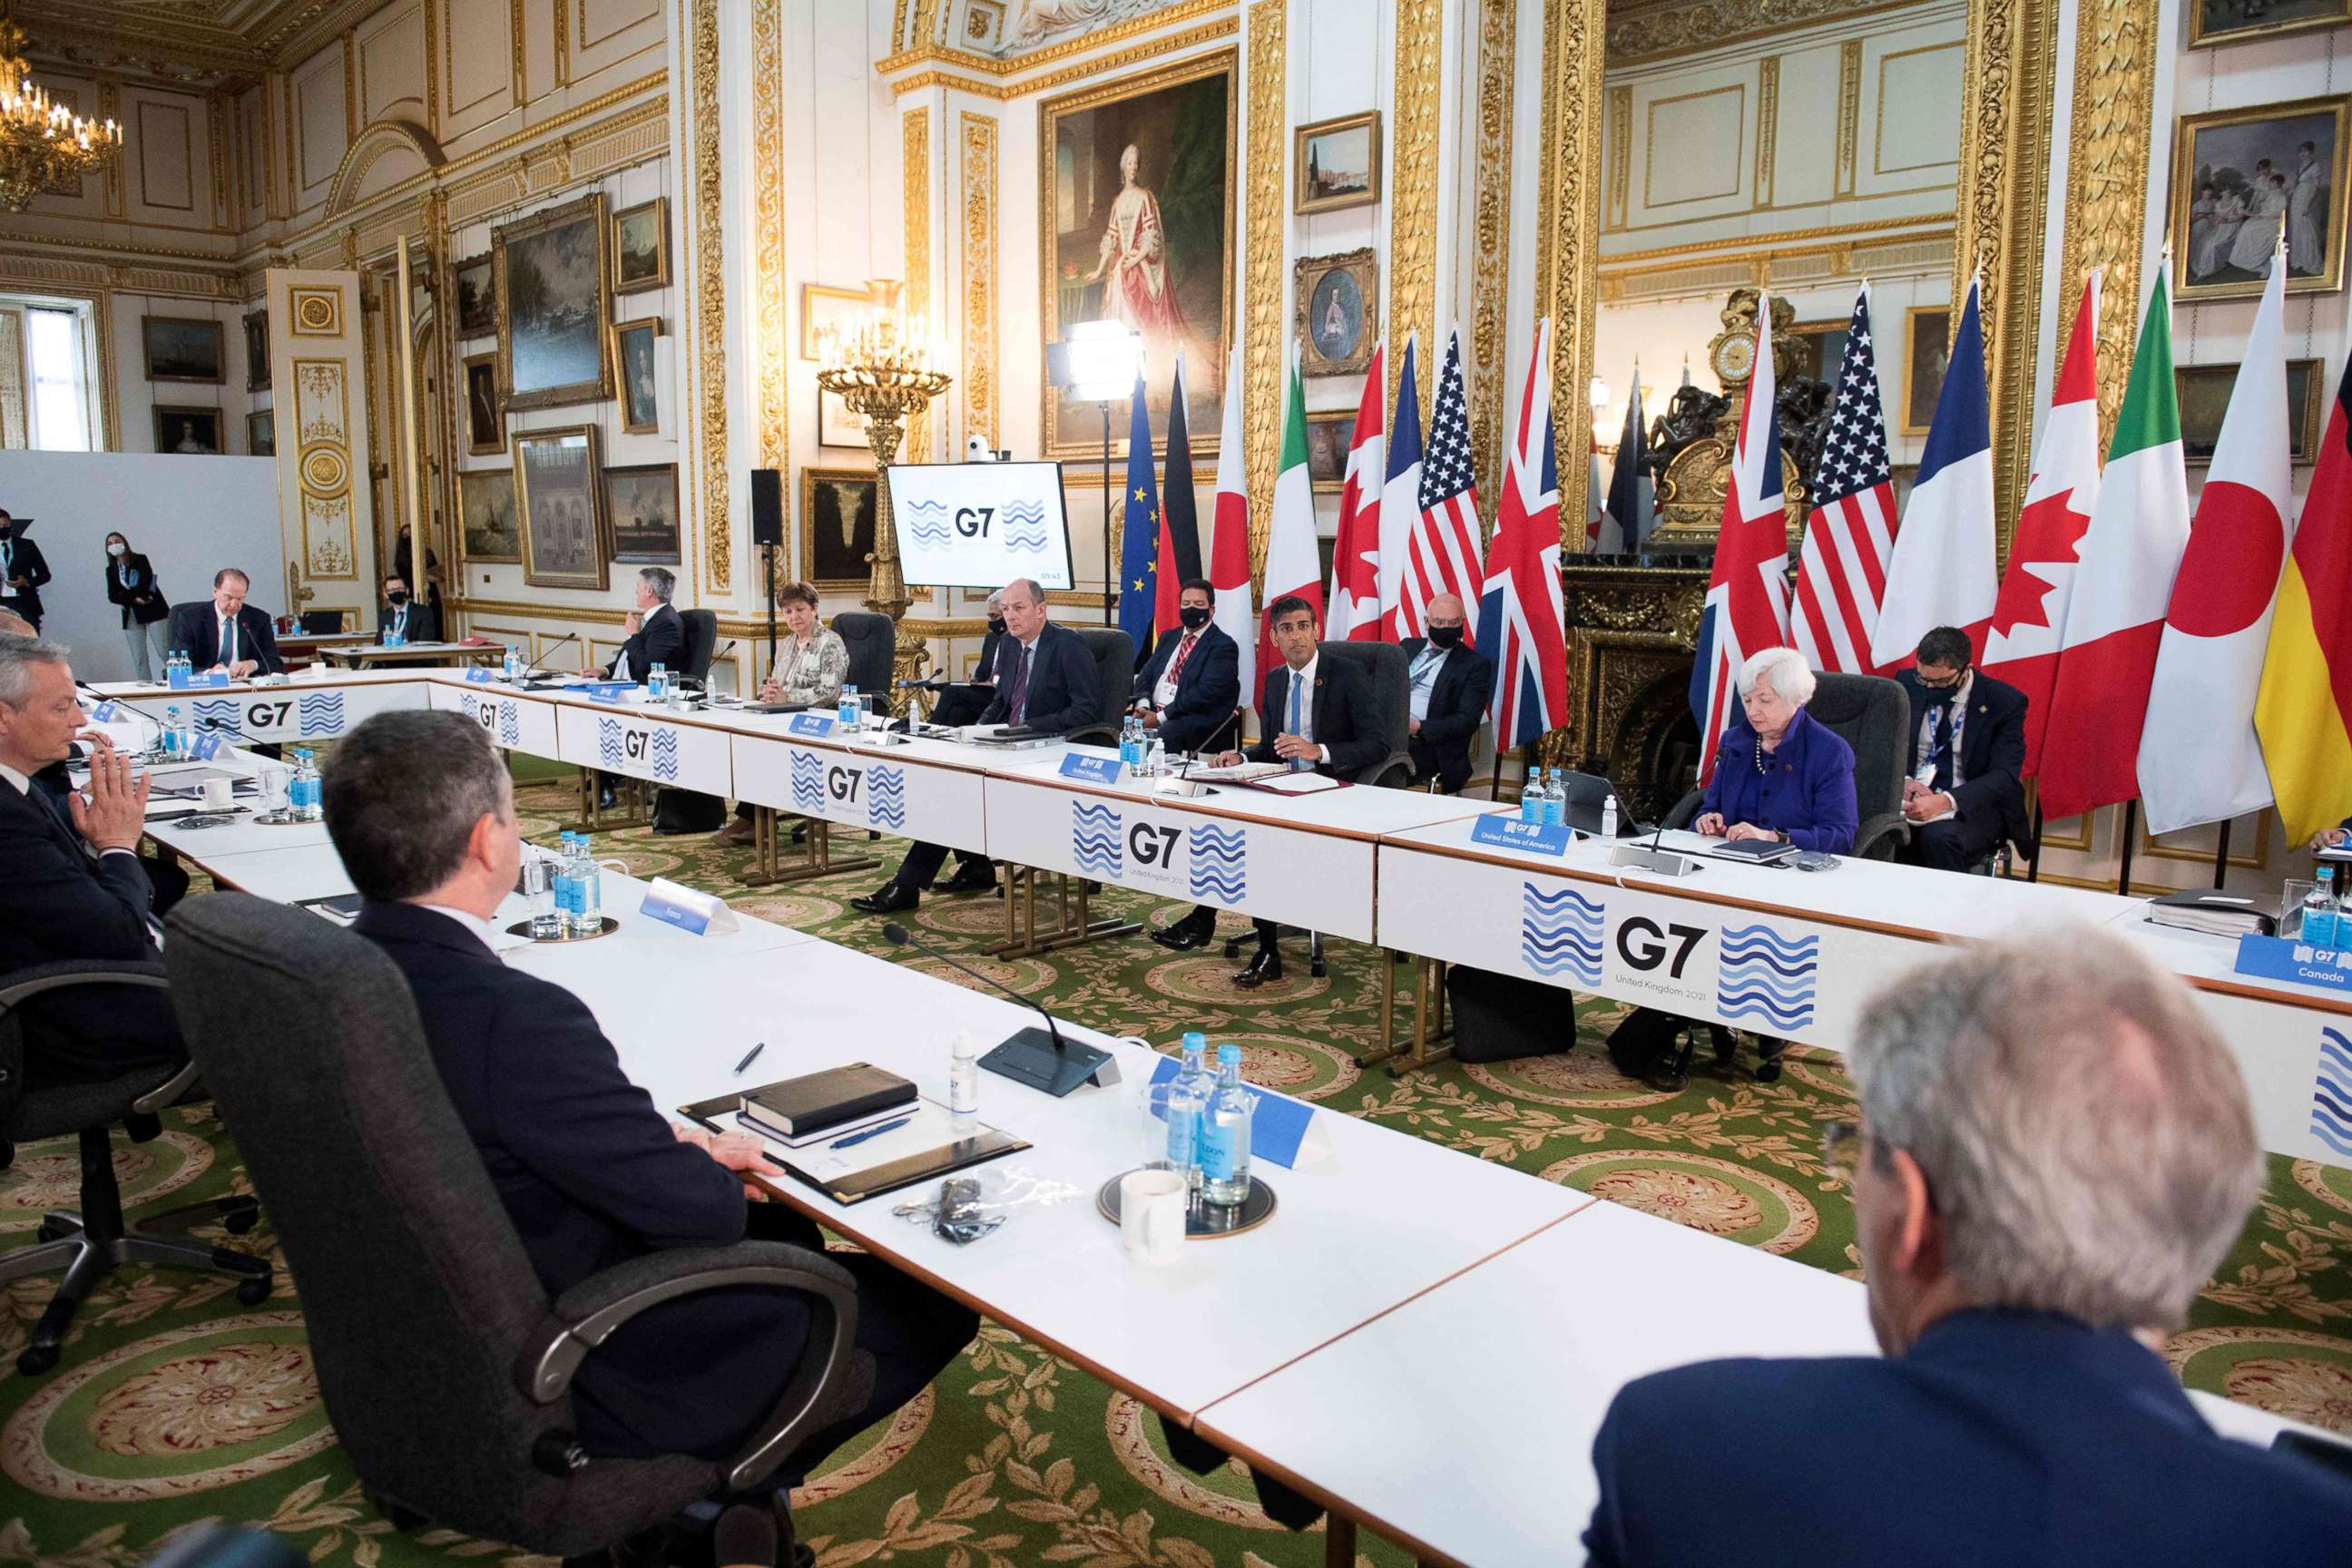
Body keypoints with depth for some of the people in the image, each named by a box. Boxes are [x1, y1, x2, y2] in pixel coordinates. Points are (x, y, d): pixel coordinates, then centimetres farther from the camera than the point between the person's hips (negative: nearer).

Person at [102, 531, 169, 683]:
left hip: (152, 611, -4)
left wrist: (125, 596, -7)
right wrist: (134, 599, -13)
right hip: (131, 616, 4)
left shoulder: (141, 560, 1)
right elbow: (112, 596, 1)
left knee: (164, 652, -11)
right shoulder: (111, 570, 11)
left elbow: (145, 585, -11)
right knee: (139, 658, 0)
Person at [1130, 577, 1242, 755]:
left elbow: (1206, 693, -13)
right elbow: (1146, 675, 18)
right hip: (1152, 713, 6)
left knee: (1158, 737, -36)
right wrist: (1143, 705, -5)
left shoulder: (1223, 646, -2)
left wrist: (1161, 717, -16)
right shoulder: (1168, 637, 22)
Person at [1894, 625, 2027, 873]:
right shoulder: (1907, 684, 5)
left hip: (1974, 806, -2)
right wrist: (1902, 780, -15)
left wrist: (1945, 801, -30)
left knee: (1939, 837, -36)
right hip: (1912, 798, 3)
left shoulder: (2005, 702, -5)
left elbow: (2004, 776, -14)